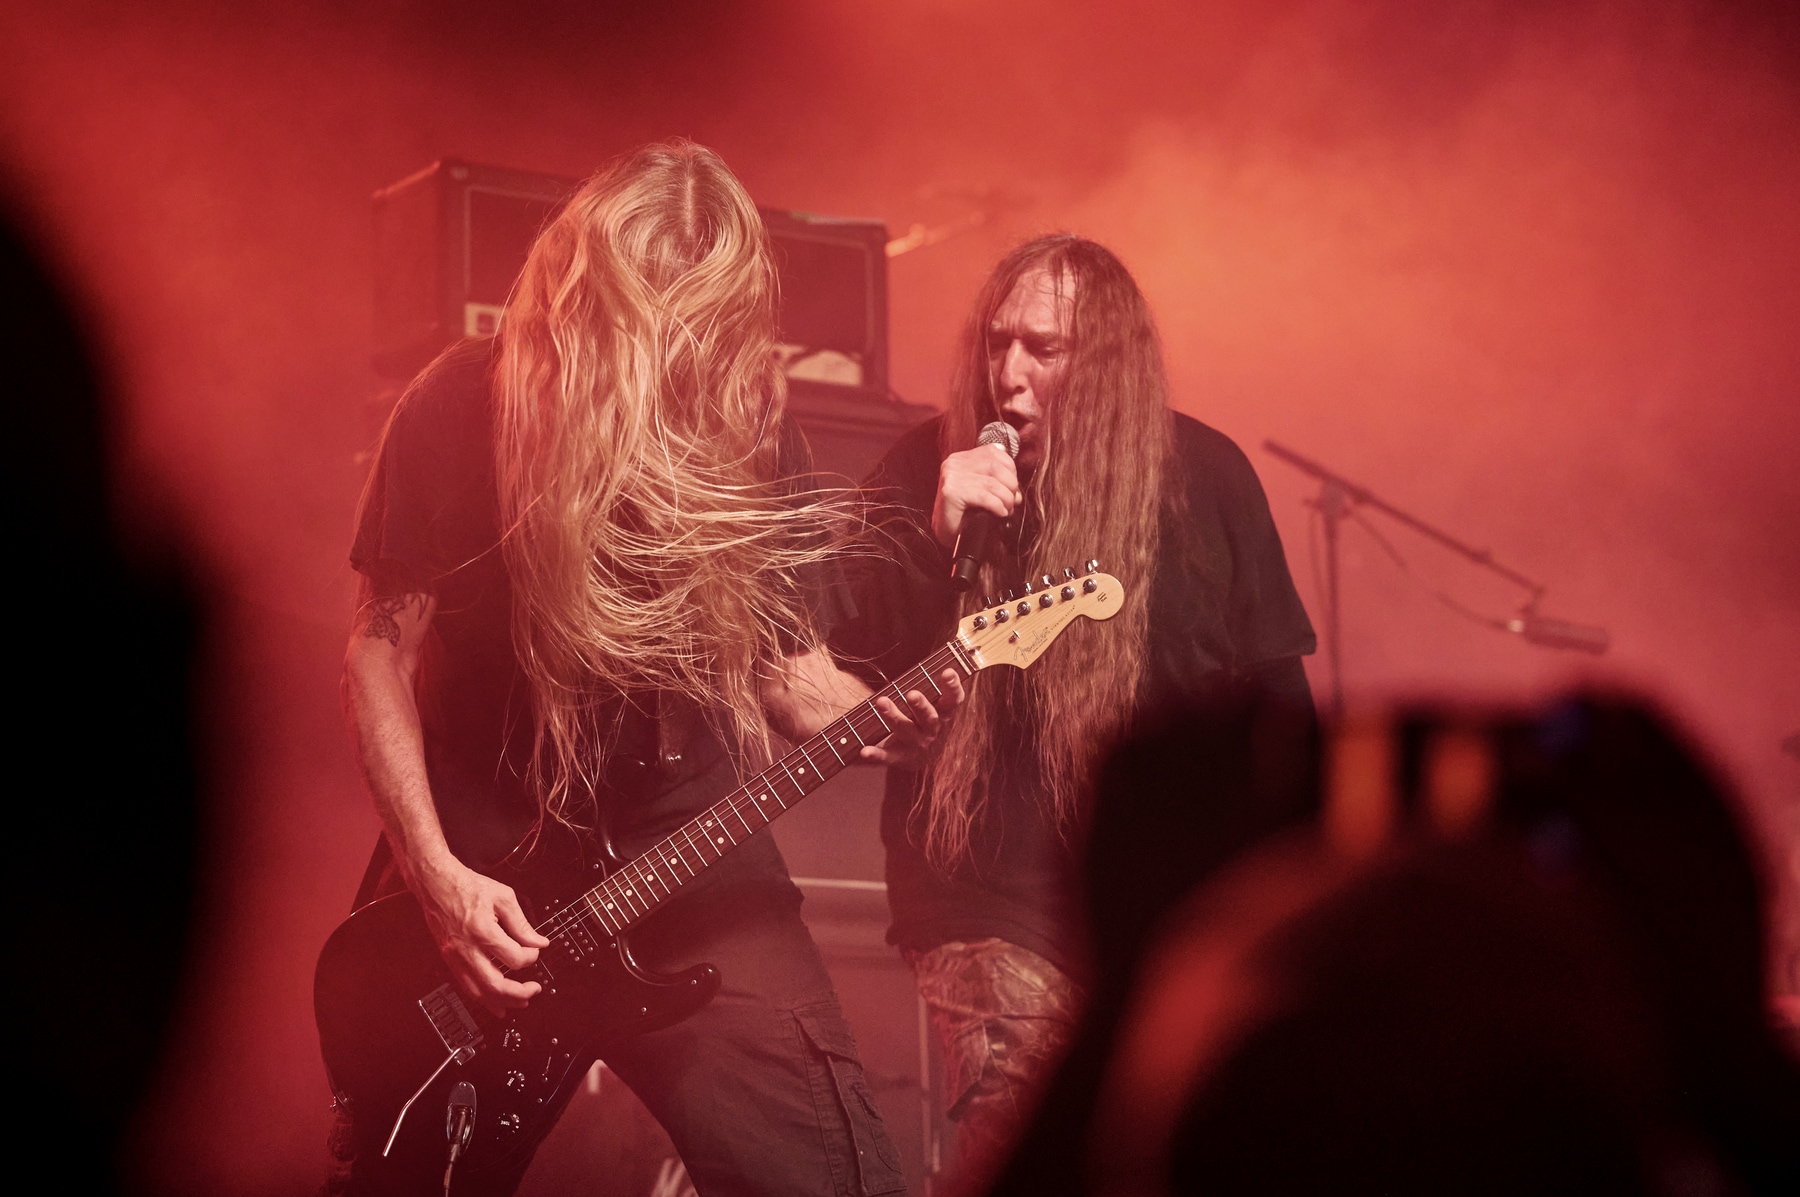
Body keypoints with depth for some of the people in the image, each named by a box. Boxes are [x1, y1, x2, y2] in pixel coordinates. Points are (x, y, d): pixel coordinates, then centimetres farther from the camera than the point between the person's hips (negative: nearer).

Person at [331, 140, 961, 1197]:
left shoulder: (752, 430, -2)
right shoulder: (462, 406, -9)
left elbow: (787, 660, 7)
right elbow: (384, 647, -4)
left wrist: (875, 722, -15)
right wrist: (438, 872, -12)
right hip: (475, 861, -1)